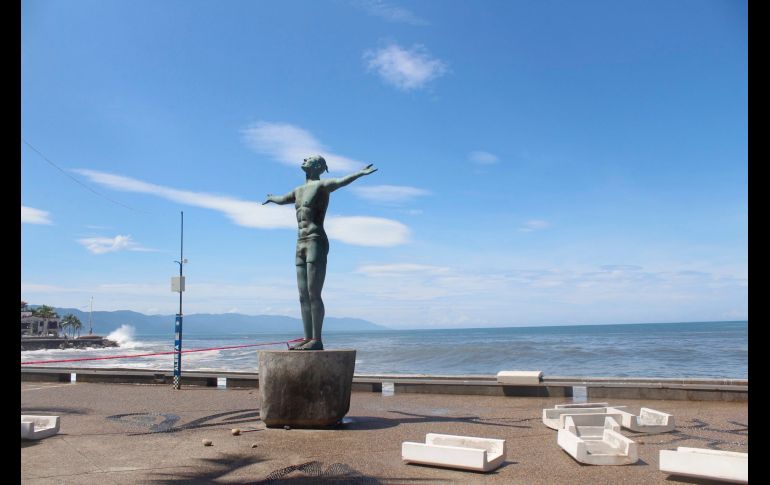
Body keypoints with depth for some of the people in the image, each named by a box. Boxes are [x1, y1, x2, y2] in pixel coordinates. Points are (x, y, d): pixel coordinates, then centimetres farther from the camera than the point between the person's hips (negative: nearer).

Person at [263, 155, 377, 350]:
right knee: (303, 296, 5)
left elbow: (340, 181, -23)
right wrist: (271, 198, 64)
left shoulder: (322, 185, -2)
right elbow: (282, 200, 45)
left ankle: (317, 340, -11)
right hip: (301, 245, 8)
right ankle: (308, 338, 7)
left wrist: (360, 173, -40)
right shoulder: (299, 190, 23)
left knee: (313, 294, -12)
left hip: (317, 242, -8)